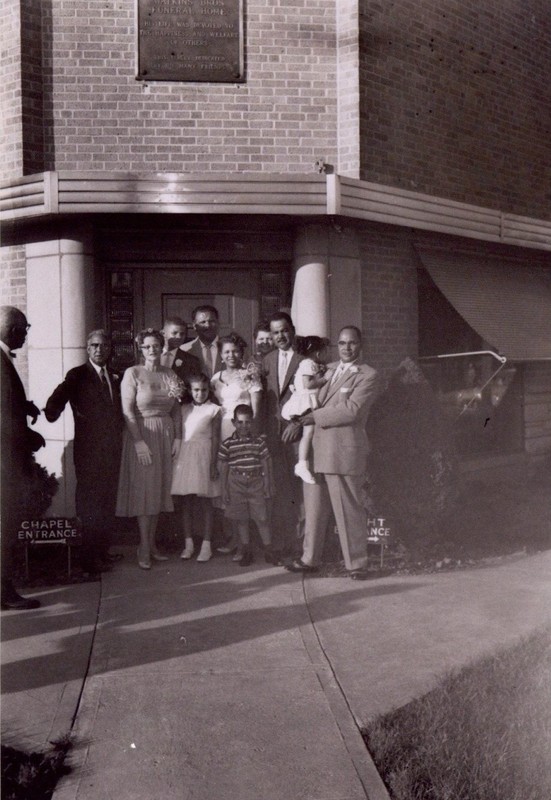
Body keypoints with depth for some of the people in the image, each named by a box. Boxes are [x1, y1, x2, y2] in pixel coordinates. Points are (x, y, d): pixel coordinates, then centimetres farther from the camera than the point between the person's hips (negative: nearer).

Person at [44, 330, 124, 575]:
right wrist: (52, 412, -33)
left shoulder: (115, 377, 13)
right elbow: (57, 399, -16)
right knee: (89, 503, 0)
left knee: (107, 502, 12)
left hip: (112, 449, 6)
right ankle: (89, 557, 8)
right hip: (89, 449, -6)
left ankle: (102, 551, 23)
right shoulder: (77, 375, -3)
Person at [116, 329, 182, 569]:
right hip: (141, 434, -5)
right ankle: (144, 548, 7)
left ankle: (152, 543, 19)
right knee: (143, 490, -1)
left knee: (159, 489, 9)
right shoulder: (132, 373, -7)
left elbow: (176, 409, 10)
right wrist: (139, 442, -17)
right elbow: (127, 410, -12)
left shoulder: (170, 374, 7)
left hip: (166, 435, 5)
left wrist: (177, 438, 2)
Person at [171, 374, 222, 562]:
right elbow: (179, 434, 9)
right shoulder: (184, 409, 11)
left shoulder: (213, 409, 1)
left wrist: (213, 463, -8)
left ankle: (206, 545, 6)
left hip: (204, 456, -3)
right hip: (185, 456, 3)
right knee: (186, 502, 5)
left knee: (204, 501, 0)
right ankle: (188, 543, 12)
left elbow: (215, 438, -2)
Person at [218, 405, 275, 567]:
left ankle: (268, 550, 13)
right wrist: (224, 488, 0)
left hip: (256, 482, 0)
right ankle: (246, 551, 19)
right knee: (241, 518, 7)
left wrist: (267, 484, 2)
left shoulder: (259, 441, 1)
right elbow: (223, 468, 2)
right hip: (236, 483, 0)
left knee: (262, 517, 1)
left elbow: (266, 464, 6)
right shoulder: (227, 444, -2)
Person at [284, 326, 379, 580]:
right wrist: (298, 419, 5)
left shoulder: (367, 376, -4)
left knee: (350, 510, 2)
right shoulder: (328, 369, 17)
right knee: (313, 508, 12)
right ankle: (309, 559, 24)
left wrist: (308, 418, -15)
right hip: (316, 449, 6)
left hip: (344, 453, -6)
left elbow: (351, 411, -16)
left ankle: (356, 563, 14)